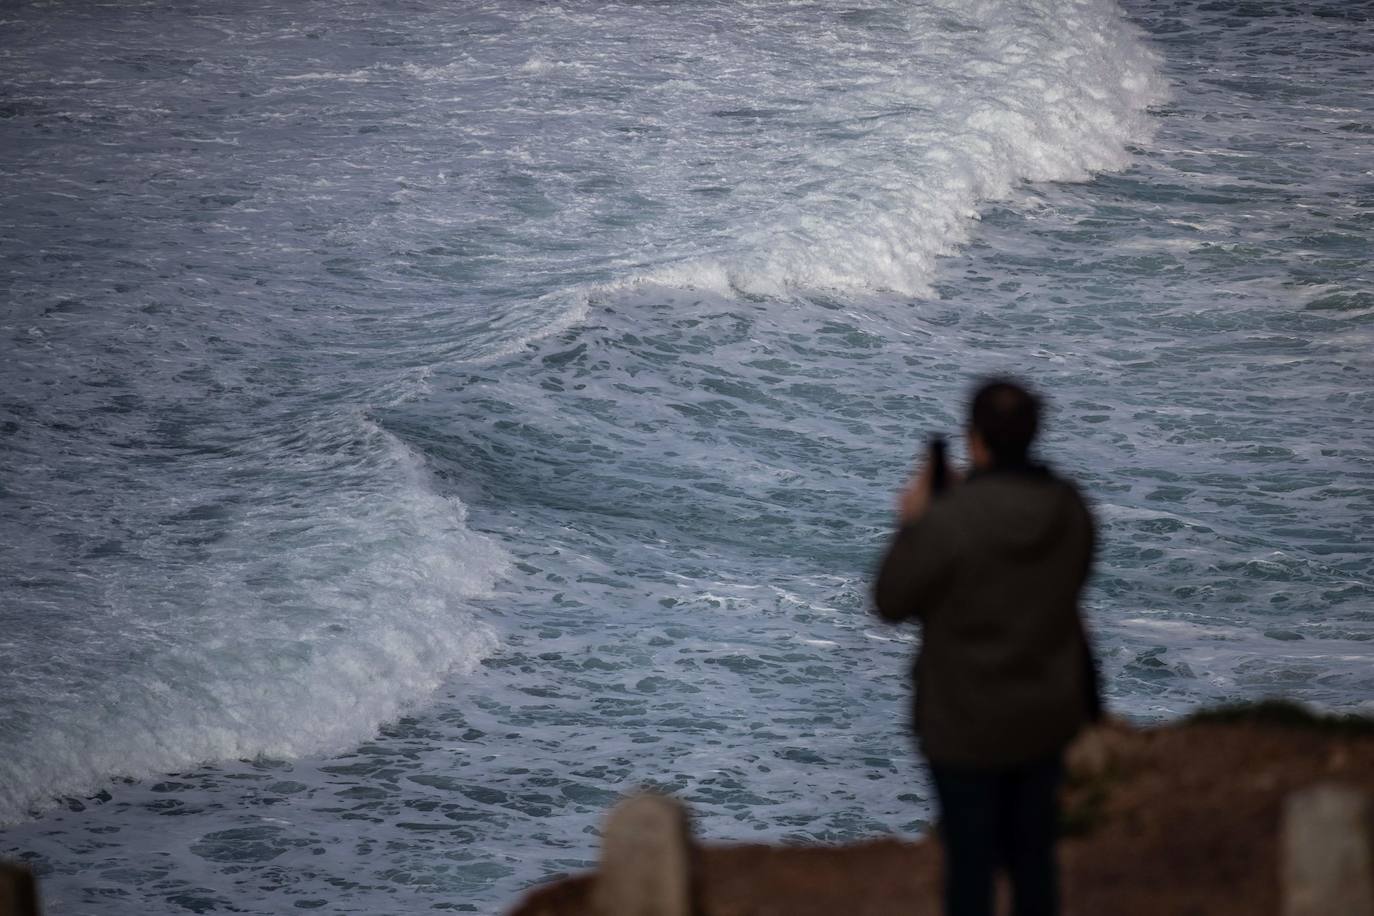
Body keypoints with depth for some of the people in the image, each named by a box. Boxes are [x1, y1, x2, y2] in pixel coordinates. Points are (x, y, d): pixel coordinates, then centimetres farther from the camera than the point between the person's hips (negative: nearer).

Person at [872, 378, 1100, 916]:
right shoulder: (1069, 508, -9)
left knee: (970, 860, 9)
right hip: (1047, 711, 5)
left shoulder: (947, 522, -27)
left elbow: (891, 602, -14)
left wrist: (912, 523, 0)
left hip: (968, 721, -5)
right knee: (1033, 852, 19)